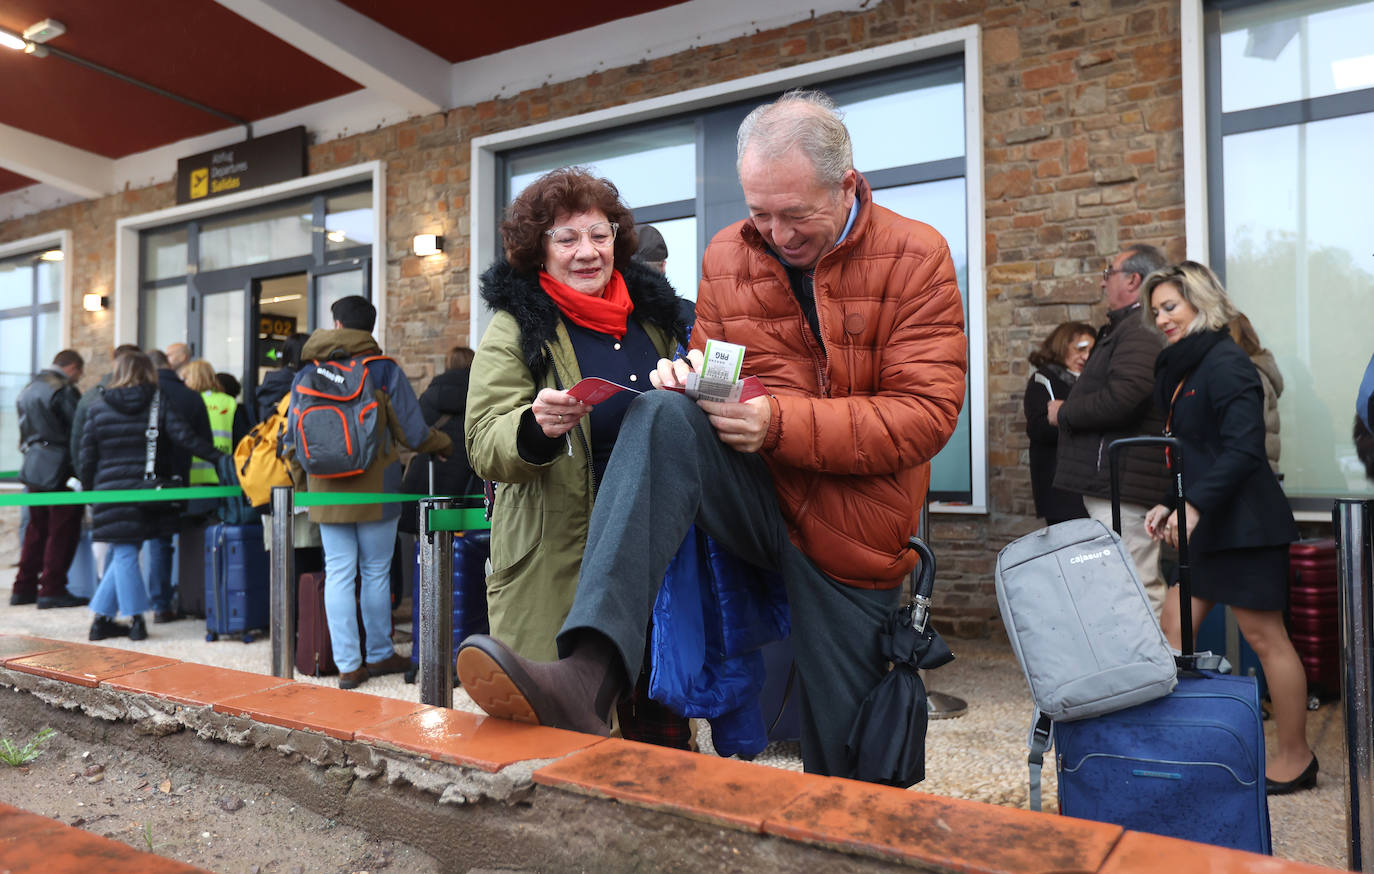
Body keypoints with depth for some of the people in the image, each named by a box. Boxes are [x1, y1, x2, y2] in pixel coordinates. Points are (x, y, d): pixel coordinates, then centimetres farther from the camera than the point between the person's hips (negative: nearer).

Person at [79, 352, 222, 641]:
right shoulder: (160, 403, 2)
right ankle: (102, 618, 14)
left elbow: (87, 457, 8)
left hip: (111, 493, 0)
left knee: (124, 554, 5)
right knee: (125, 554, 9)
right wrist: (220, 456, -9)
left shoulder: (98, 408, 5)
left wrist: (88, 491, 16)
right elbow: (185, 437, -10)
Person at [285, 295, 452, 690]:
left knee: (338, 574, 5)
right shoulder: (385, 371, -5)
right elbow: (413, 434, -4)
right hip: (375, 492, -2)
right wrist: (444, 444, 16)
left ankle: (348, 665, 8)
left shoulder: (306, 376, 4)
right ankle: (380, 655, 21)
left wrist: (303, 483, 24)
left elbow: (292, 441, 10)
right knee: (376, 573, 9)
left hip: (326, 493, 2)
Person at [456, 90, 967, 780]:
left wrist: (780, 423, -24)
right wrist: (689, 377, -13)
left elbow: (926, 413, -13)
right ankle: (587, 677, -42)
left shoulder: (916, 257, -4)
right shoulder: (727, 256, 6)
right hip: (756, 497, 2)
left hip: (855, 541, -1)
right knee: (661, 417, -30)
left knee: (844, 763, 4)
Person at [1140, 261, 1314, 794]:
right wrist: (1169, 505, 10)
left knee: (1265, 636, 1)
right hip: (1207, 528, 10)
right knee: (1174, 631, 9)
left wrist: (1194, 505, -28)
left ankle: (1296, 757, 15)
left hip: (1243, 525, -10)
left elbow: (1243, 447, -23)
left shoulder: (1225, 364, -13)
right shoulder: (1182, 368, 15)